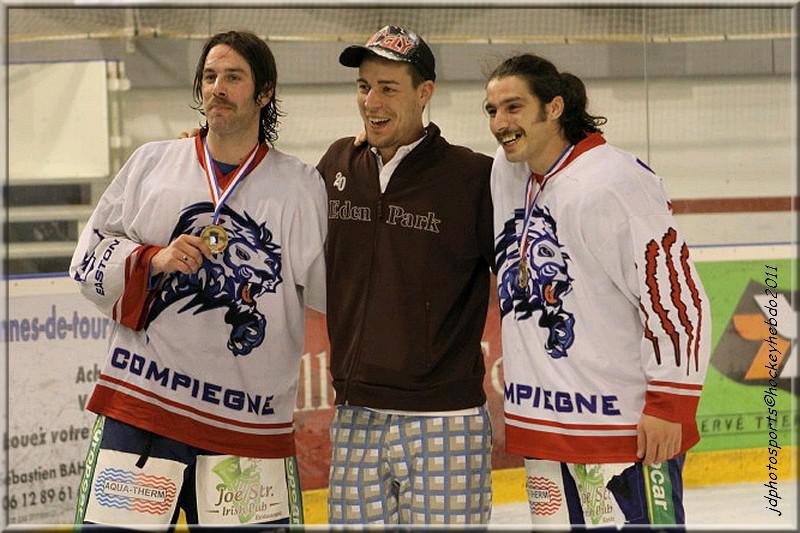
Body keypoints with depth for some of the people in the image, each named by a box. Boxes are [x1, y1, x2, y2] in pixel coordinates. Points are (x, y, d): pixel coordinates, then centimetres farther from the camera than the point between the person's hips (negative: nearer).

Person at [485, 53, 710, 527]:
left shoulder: (611, 184, -17)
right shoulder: (507, 175, 9)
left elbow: (677, 294, -18)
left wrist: (669, 404, -17)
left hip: (628, 427, -9)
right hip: (542, 426, 9)